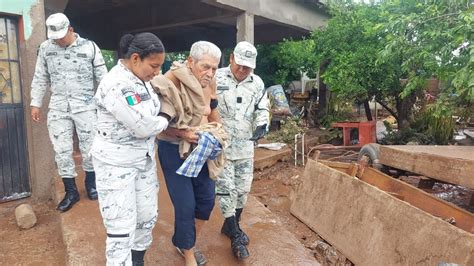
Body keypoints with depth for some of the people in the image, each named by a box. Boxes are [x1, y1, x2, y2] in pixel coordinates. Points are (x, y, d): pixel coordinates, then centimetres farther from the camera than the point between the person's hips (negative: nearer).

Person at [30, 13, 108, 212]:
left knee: (89, 148, 4)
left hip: (85, 106, -2)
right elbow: (40, 78, 12)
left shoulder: (89, 47, -3)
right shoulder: (45, 48, 5)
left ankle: (90, 183, 28)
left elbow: (102, 77, 1)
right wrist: (35, 103, 9)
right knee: (61, 151, 4)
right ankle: (71, 192, 18)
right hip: (58, 108, 3)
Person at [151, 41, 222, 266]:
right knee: (185, 205, -2)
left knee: (207, 197, 12)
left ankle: (187, 243, 37)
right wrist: (183, 133, -30)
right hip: (174, 150, -6)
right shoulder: (170, 83, -22)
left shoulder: (208, 84, -2)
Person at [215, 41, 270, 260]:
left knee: (243, 189, 11)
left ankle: (231, 226, 31)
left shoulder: (257, 83, 5)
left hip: (245, 146, 5)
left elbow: (263, 109, 12)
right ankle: (235, 236, 8)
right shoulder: (216, 78, -8)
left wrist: (262, 126, -6)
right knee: (225, 189, -3)